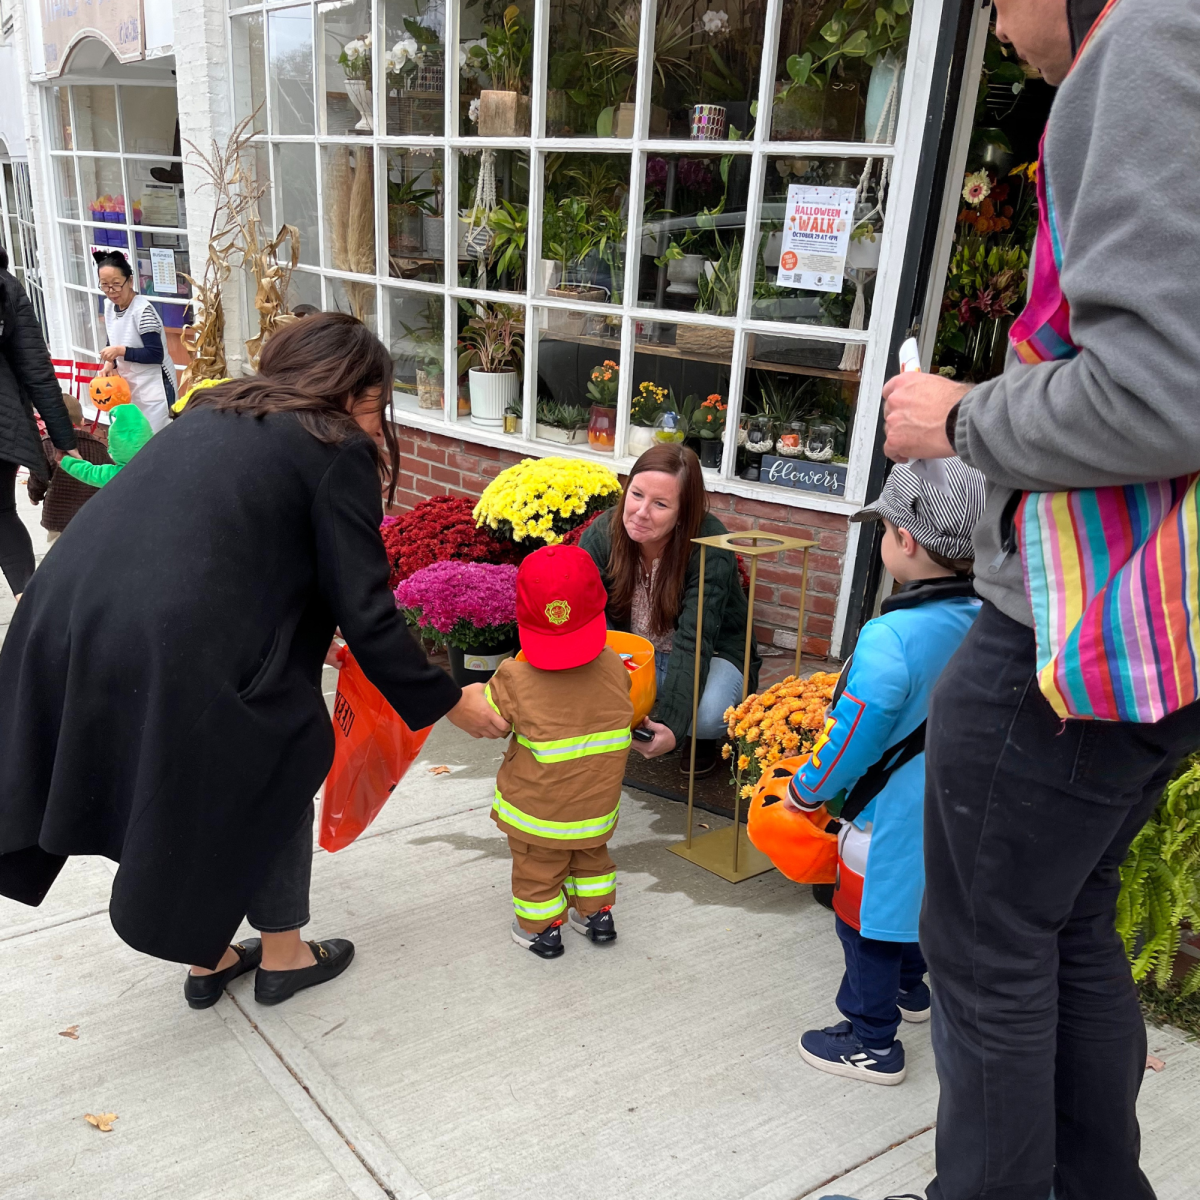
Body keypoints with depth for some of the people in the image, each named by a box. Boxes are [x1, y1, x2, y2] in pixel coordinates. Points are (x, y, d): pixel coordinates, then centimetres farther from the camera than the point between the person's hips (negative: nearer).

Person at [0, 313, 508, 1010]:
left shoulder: (213, 416, 21)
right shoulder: (336, 451, -1)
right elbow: (367, 615, -4)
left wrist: (314, 636, 36)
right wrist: (450, 702, 8)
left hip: (68, 623, 7)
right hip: (182, 656, -7)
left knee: (176, 788, 26)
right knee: (276, 777, 19)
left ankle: (206, 959, 44)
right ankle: (283, 957, 37)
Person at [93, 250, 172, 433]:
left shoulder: (143, 309, -21)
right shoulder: (109, 306, 4)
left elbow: (156, 355, -23)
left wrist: (120, 351, -25)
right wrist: (110, 364, -4)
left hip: (153, 390, -8)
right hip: (128, 387, 8)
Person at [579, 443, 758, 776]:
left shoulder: (711, 547, -29)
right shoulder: (601, 534, -17)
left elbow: (693, 641, -35)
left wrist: (671, 725, -47)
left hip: (710, 655, -3)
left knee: (706, 713, -36)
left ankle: (701, 737, 3)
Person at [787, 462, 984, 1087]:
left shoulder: (890, 638, -31)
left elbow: (852, 739, -22)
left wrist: (806, 792, -4)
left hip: (888, 818, -8)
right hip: (947, 809, 8)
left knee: (865, 918, 11)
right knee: (912, 893, 29)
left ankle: (872, 1042, 25)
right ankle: (908, 988, 51)